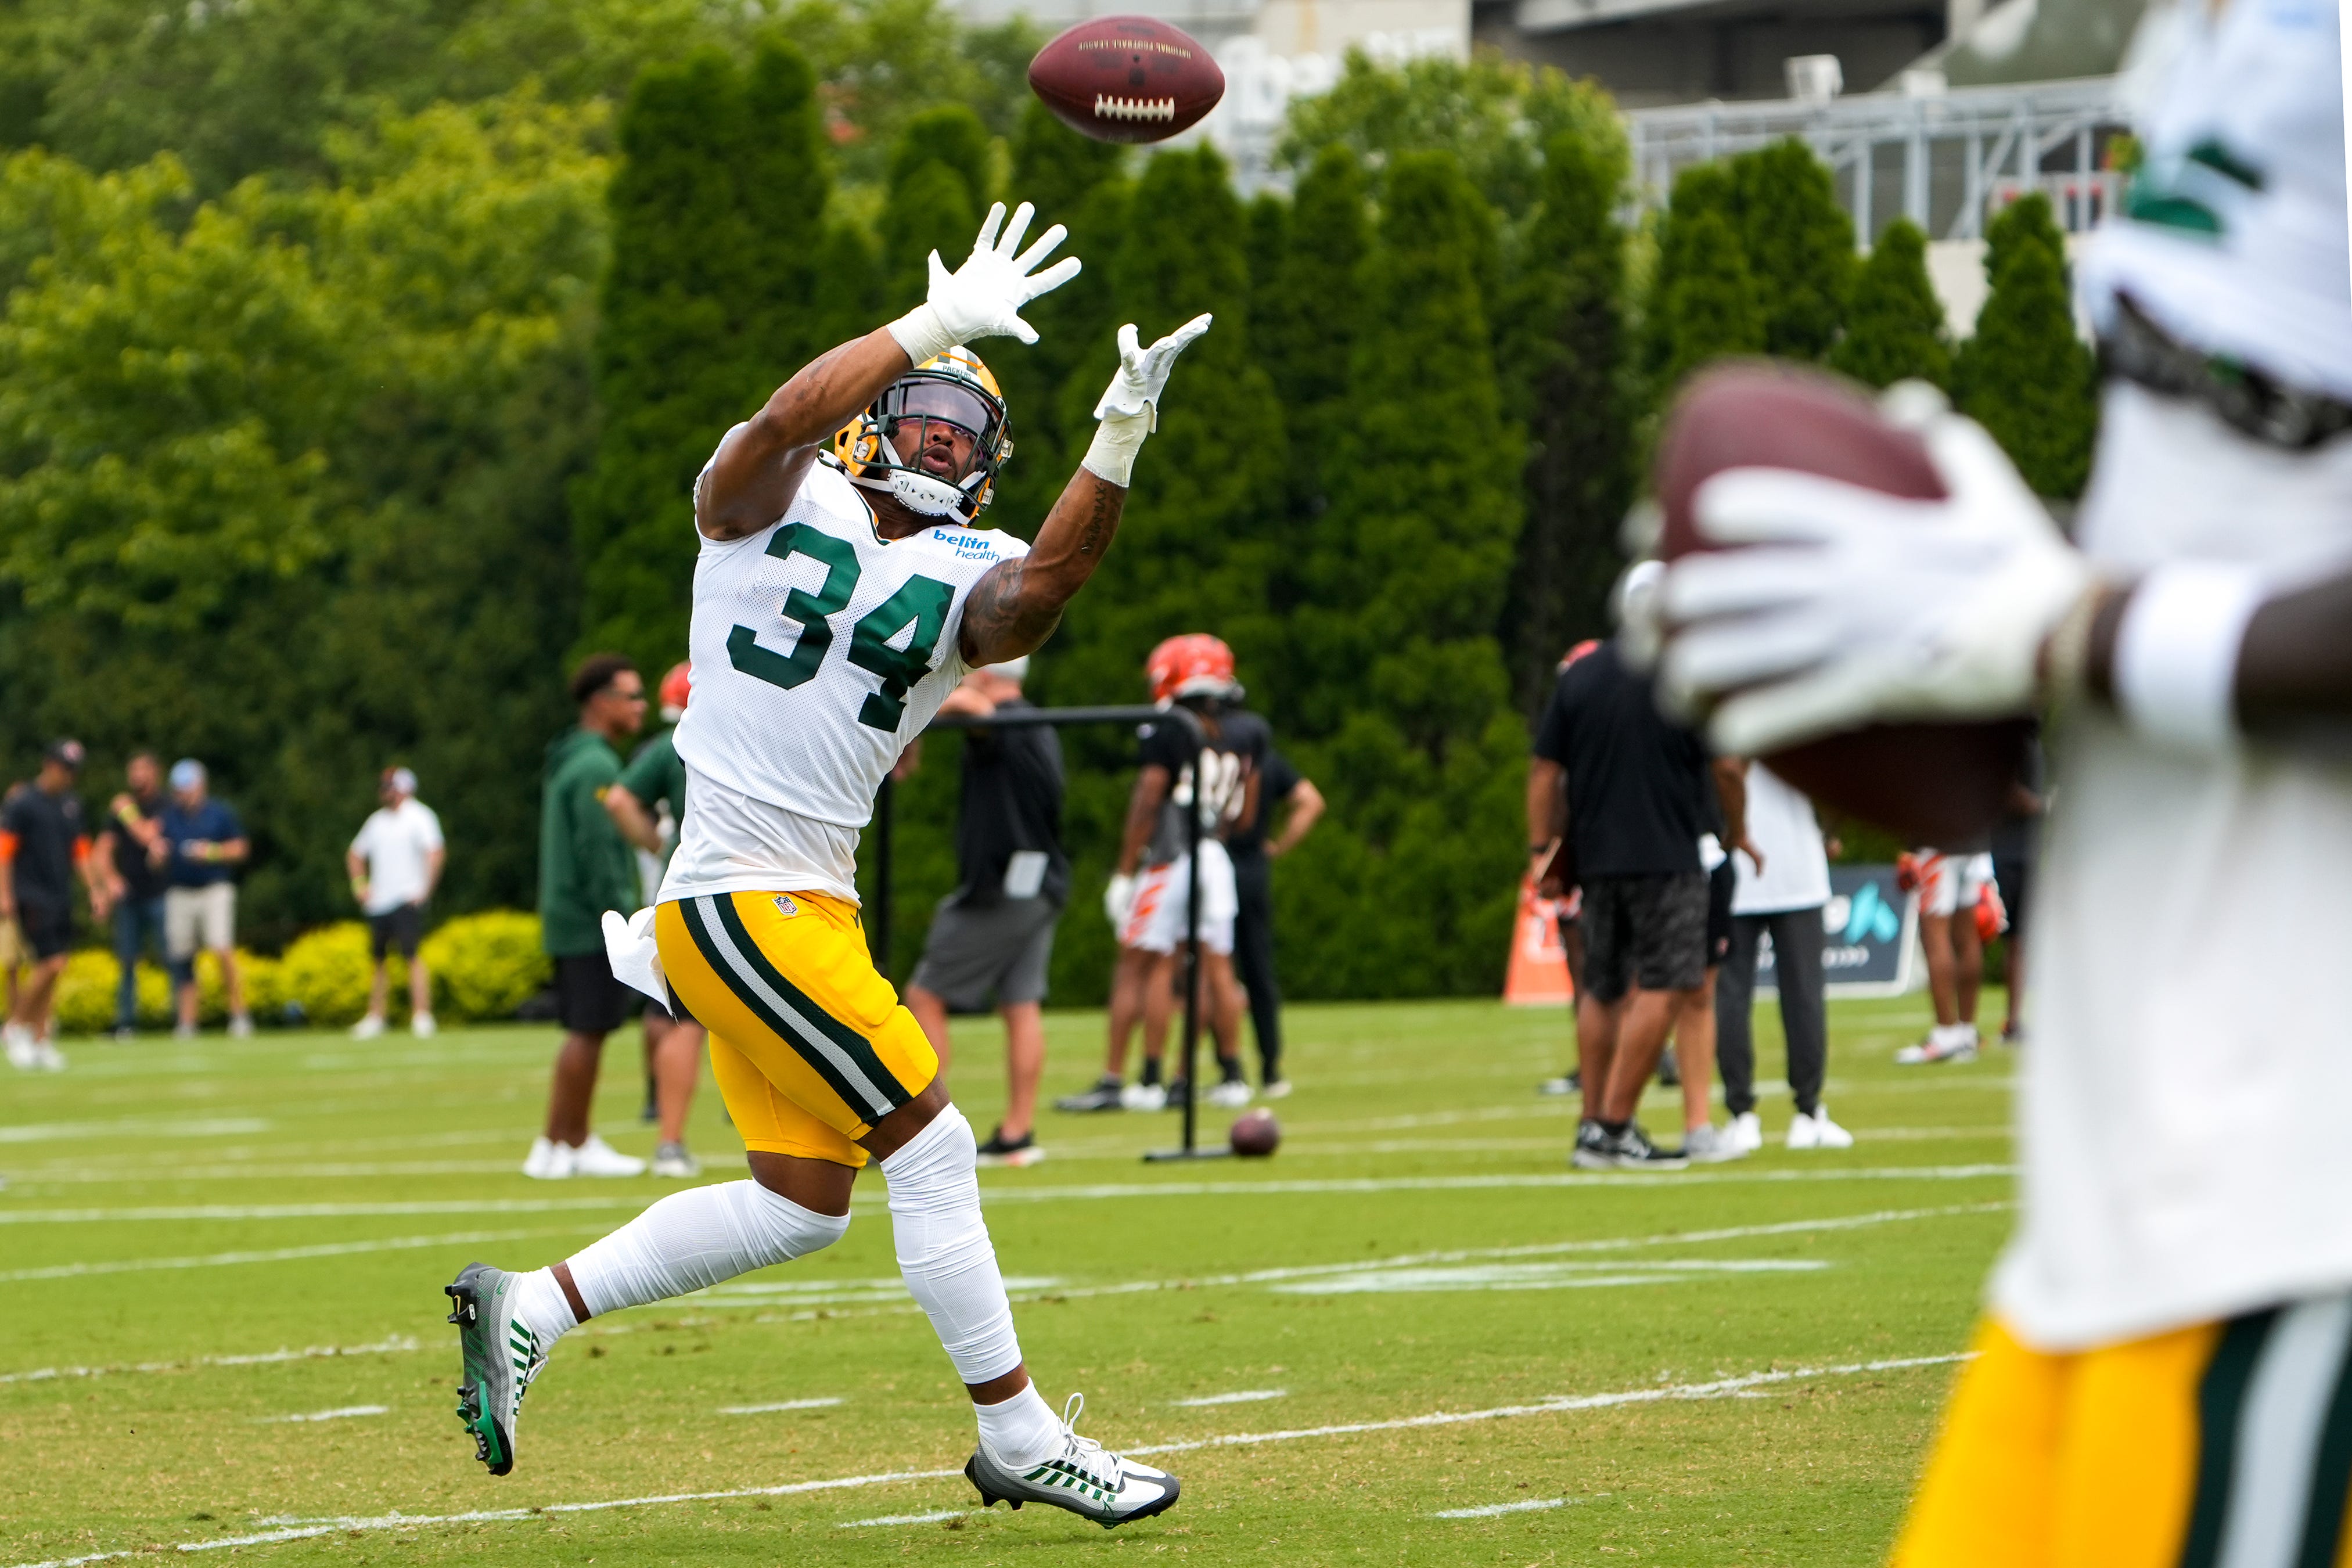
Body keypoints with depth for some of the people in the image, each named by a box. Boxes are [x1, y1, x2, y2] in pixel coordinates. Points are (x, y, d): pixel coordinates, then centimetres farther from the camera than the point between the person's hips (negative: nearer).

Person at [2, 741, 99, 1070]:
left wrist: (94, 890, 15)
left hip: (61, 900, 7)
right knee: (51, 965, -15)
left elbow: (79, 852, 20)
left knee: (49, 972, 6)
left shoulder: (72, 806, 13)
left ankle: (40, 1041, 11)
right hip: (33, 899, -7)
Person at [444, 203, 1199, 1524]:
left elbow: (1042, 588, -14)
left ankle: (529, 1313, 19)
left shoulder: (961, 587, 10)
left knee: (802, 1202, 12)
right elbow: (791, 417, -23)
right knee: (933, 1149, -6)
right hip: (746, 899, -8)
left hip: (809, 907, 8)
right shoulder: (774, 500, 0)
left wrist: (1117, 446, -27)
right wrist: (938, 324, -23)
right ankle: (1020, 1440, 3)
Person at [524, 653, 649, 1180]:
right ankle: (559, 1146, -3)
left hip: (566, 920, 10)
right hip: (593, 924, -10)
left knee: (584, 1033, 12)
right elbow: (598, 854, -20)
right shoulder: (595, 768, -14)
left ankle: (578, 1141, 16)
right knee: (588, 1032, -6)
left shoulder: (568, 763, 17)